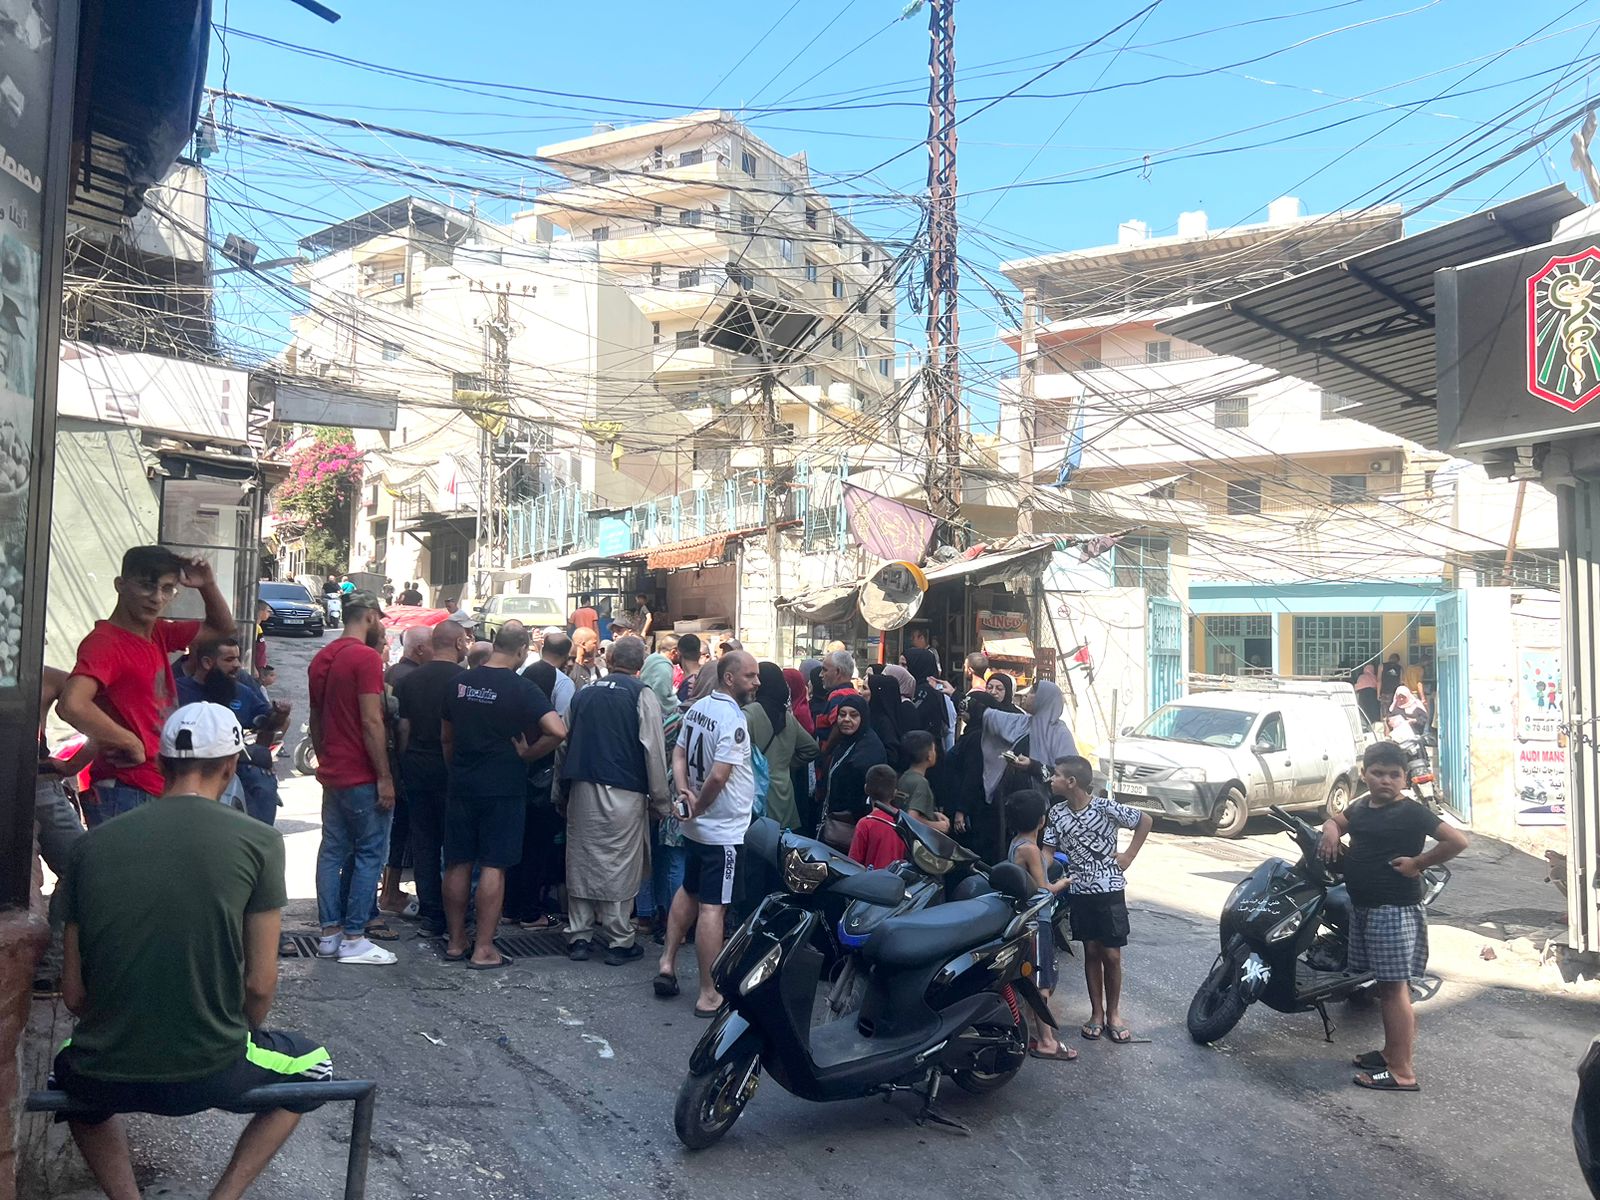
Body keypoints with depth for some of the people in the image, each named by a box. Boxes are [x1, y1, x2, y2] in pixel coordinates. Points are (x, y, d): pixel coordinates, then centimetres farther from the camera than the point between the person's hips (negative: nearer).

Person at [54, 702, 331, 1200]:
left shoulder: (92, 844, 0)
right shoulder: (259, 841, -9)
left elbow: (73, 994, 4)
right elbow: (259, 985, -6)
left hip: (105, 1074, 3)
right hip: (210, 1073, -2)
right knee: (313, 1065, 28)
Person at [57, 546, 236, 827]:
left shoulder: (157, 634, 9)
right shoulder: (104, 642, -16)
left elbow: (223, 629, 24)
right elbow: (71, 705, -34)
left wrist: (208, 585, 6)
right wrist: (132, 744, -21)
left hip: (163, 791, 8)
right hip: (126, 797, -8)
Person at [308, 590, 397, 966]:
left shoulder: (322, 658, 12)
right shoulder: (366, 657, -15)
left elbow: (315, 719, 18)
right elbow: (371, 723, -19)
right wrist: (385, 777, -16)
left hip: (333, 775, 9)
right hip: (363, 777, -9)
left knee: (333, 850, 11)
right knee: (369, 853, -2)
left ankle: (330, 933, 16)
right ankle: (354, 938, 1)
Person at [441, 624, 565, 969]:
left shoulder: (459, 682, 3)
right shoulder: (521, 688, -13)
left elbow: (446, 737, 13)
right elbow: (558, 730, -25)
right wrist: (529, 754, -9)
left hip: (461, 786, 5)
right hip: (503, 789, -5)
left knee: (458, 863, 12)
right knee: (493, 866, 1)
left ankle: (456, 942, 23)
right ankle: (483, 950, 5)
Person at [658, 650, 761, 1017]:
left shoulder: (697, 708, 5)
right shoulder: (733, 719, -22)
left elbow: (679, 754, 9)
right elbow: (718, 776, -28)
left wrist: (684, 793, -3)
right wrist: (699, 805, -12)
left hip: (697, 826, 9)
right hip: (725, 830, -9)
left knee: (689, 891, 24)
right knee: (712, 907, -3)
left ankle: (667, 963, 29)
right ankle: (709, 995, 4)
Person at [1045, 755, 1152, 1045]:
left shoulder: (1106, 808, -16)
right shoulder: (1056, 813, -3)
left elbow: (1145, 821, -4)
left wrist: (1128, 856, -5)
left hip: (1109, 891, -3)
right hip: (1079, 892, 3)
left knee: (1111, 955, 3)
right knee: (1091, 952, 10)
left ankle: (1113, 1013, 20)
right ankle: (1096, 1013, 22)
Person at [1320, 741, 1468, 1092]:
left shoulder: (1411, 812, -12)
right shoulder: (1361, 806, 10)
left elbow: (1458, 840, -20)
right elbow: (1336, 821, 27)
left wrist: (1418, 863, -16)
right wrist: (1330, 830, 4)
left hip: (1395, 911, -8)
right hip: (1364, 908, 8)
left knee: (1394, 986, -5)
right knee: (1384, 985, 17)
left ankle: (1403, 1072, -1)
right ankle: (1392, 1051, 30)